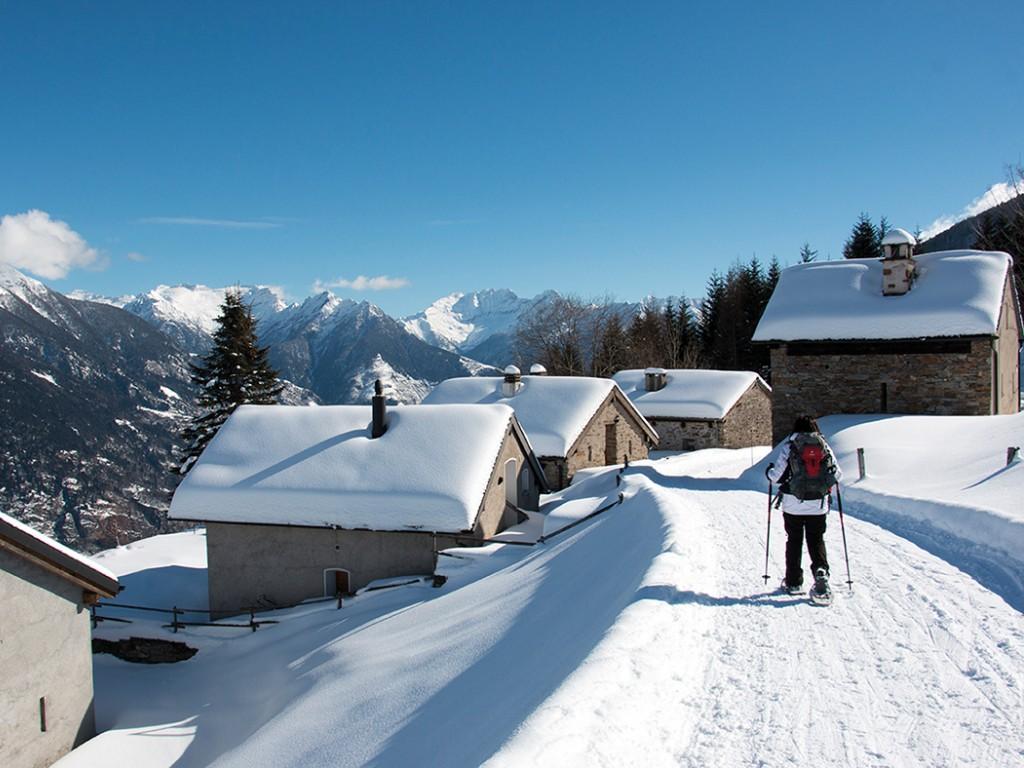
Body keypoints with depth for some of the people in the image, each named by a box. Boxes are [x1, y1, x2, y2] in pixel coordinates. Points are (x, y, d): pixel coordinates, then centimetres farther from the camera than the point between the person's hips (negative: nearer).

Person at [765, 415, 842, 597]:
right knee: (816, 541, 9)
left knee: (794, 541, 11)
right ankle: (821, 571, -15)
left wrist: (769, 471, 14)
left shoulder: (788, 446, -4)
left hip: (793, 503, -1)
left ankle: (793, 582, 15)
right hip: (819, 504, 1)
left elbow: (776, 475, -8)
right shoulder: (824, 446, 2)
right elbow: (837, 475, 3)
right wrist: (825, 481, 24)